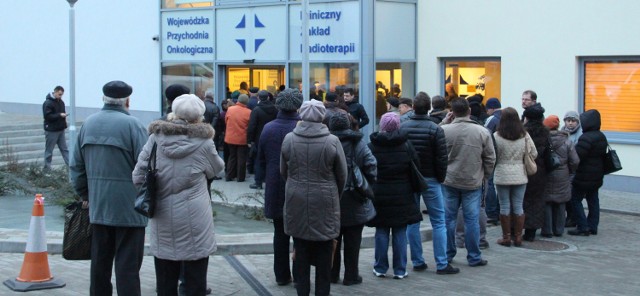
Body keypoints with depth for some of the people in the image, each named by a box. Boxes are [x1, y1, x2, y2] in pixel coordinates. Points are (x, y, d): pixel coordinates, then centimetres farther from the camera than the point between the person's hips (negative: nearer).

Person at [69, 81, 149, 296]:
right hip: (128, 206, -5)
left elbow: (76, 166, 13)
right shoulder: (132, 125, -12)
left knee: (100, 261, 14)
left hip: (97, 206, 6)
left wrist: (85, 194, 22)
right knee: (128, 263, -1)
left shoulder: (88, 124, 8)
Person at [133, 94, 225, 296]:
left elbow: (138, 175, -2)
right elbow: (217, 169, 6)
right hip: (193, 219, -3)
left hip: (162, 219, 3)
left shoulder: (156, 137, -2)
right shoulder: (203, 141, -10)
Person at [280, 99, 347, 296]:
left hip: (296, 203, 2)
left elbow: (283, 171, 6)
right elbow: (342, 175, -2)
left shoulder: (289, 139, -5)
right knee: (323, 254, 10)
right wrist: (335, 196, 15)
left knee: (301, 251, 12)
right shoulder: (332, 141, -12)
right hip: (324, 204, -2)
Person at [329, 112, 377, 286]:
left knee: (333, 238, 12)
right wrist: (368, 186, 1)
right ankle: (351, 276, 11)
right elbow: (371, 164, -11)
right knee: (352, 239, 6)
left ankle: (332, 274, 18)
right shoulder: (357, 143, -7)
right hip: (353, 200, -2)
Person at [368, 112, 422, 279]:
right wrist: (411, 189, 14)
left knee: (381, 233, 8)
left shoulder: (371, 147, -6)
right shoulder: (406, 146, -3)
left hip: (379, 196, 0)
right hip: (402, 196, 0)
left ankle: (380, 268, 13)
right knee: (400, 233, 6)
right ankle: (400, 270, 9)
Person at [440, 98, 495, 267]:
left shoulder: (444, 130, -10)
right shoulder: (482, 132, -7)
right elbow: (490, 158, -1)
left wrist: (444, 122, 6)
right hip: (473, 183, 0)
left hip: (449, 182, 0)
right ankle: (474, 257, 9)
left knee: (449, 218, 10)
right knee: (472, 219, 4)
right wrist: (485, 176, 15)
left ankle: (448, 255, 18)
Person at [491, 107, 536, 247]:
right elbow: (534, 154, 1)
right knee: (518, 206, 8)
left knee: (504, 206, 6)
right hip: (520, 175, 2)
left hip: (502, 175, -2)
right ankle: (518, 237, 12)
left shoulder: (496, 136, -11)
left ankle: (506, 237, 9)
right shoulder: (524, 136, -4)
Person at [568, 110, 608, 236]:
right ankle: (593, 227, 18)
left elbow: (577, 156, -24)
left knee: (575, 199, -1)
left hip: (584, 177, -9)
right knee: (593, 200, 14)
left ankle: (583, 227, -3)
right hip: (597, 177, 9)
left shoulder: (586, 138, -21)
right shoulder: (601, 137, 10)